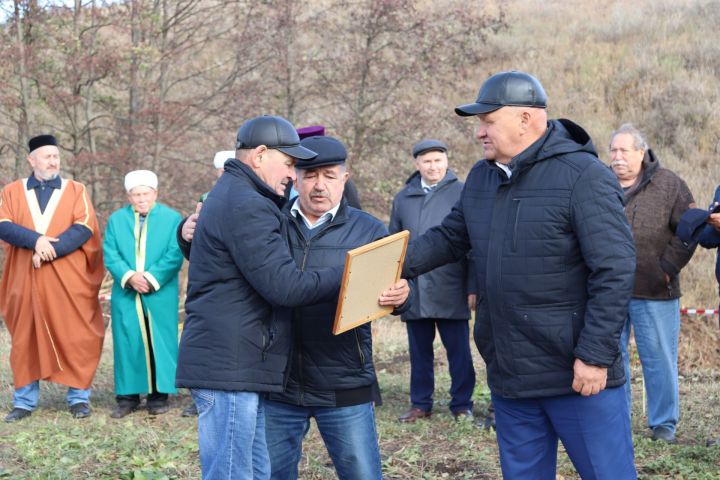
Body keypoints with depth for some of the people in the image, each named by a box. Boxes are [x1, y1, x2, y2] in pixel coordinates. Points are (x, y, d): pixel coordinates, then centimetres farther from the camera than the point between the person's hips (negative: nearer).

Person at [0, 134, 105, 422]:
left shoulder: (76, 191, 7)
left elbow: (84, 229, -8)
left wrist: (47, 250, -17)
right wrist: (36, 240, -21)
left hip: (68, 282, -1)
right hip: (26, 280, 1)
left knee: (75, 340, -1)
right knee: (25, 340, 5)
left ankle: (78, 398, 7)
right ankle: (24, 401, 12)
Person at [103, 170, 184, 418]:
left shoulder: (172, 218, 3)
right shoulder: (116, 220, 11)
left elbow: (174, 255, -5)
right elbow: (110, 254, 2)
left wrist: (152, 277, -14)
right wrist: (129, 276, -14)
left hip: (160, 295, -2)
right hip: (126, 295, 2)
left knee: (159, 342, 0)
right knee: (127, 342, 1)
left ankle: (159, 395, 7)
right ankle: (127, 396, 8)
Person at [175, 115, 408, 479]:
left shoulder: (229, 196, 20)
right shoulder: (246, 206, -15)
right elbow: (284, 285, -19)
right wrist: (352, 277, -14)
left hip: (230, 366, 11)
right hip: (229, 368, -11)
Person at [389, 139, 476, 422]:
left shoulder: (462, 194, -1)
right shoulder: (403, 198, 10)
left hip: (451, 292, -3)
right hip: (413, 291, 3)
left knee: (458, 351, 3)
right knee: (419, 351, 11)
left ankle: (462, 404, 13)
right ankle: (420, 404, 21)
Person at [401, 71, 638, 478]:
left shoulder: (583, 176, -14)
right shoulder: (481, 178, 10)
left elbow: (614, 272, -17)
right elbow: (449, 239, 18)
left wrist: (595, 356, -19)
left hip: (578, 374, -7)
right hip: (509, 376, 7)